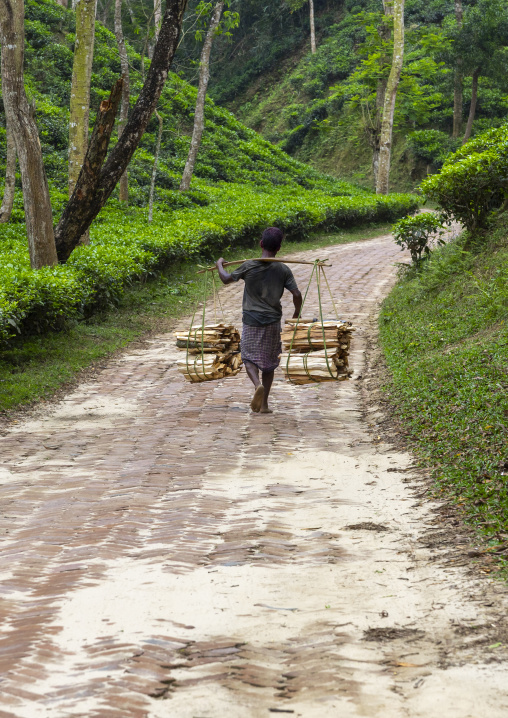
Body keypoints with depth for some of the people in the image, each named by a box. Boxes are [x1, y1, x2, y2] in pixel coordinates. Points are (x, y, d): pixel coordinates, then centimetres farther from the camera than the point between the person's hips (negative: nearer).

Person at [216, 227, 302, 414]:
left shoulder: (249, 266, -7)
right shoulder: (283, 270, -5)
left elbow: (226, 279, 4)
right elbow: (296, 294, -8)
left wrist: (219, 265, 24)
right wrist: (297, 313, 11)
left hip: (251, 321, -1)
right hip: (273, 321, 1)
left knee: (249, 357, 9)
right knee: (269, 361, 13)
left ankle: (257, 384, -22)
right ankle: (264, 403, 11)